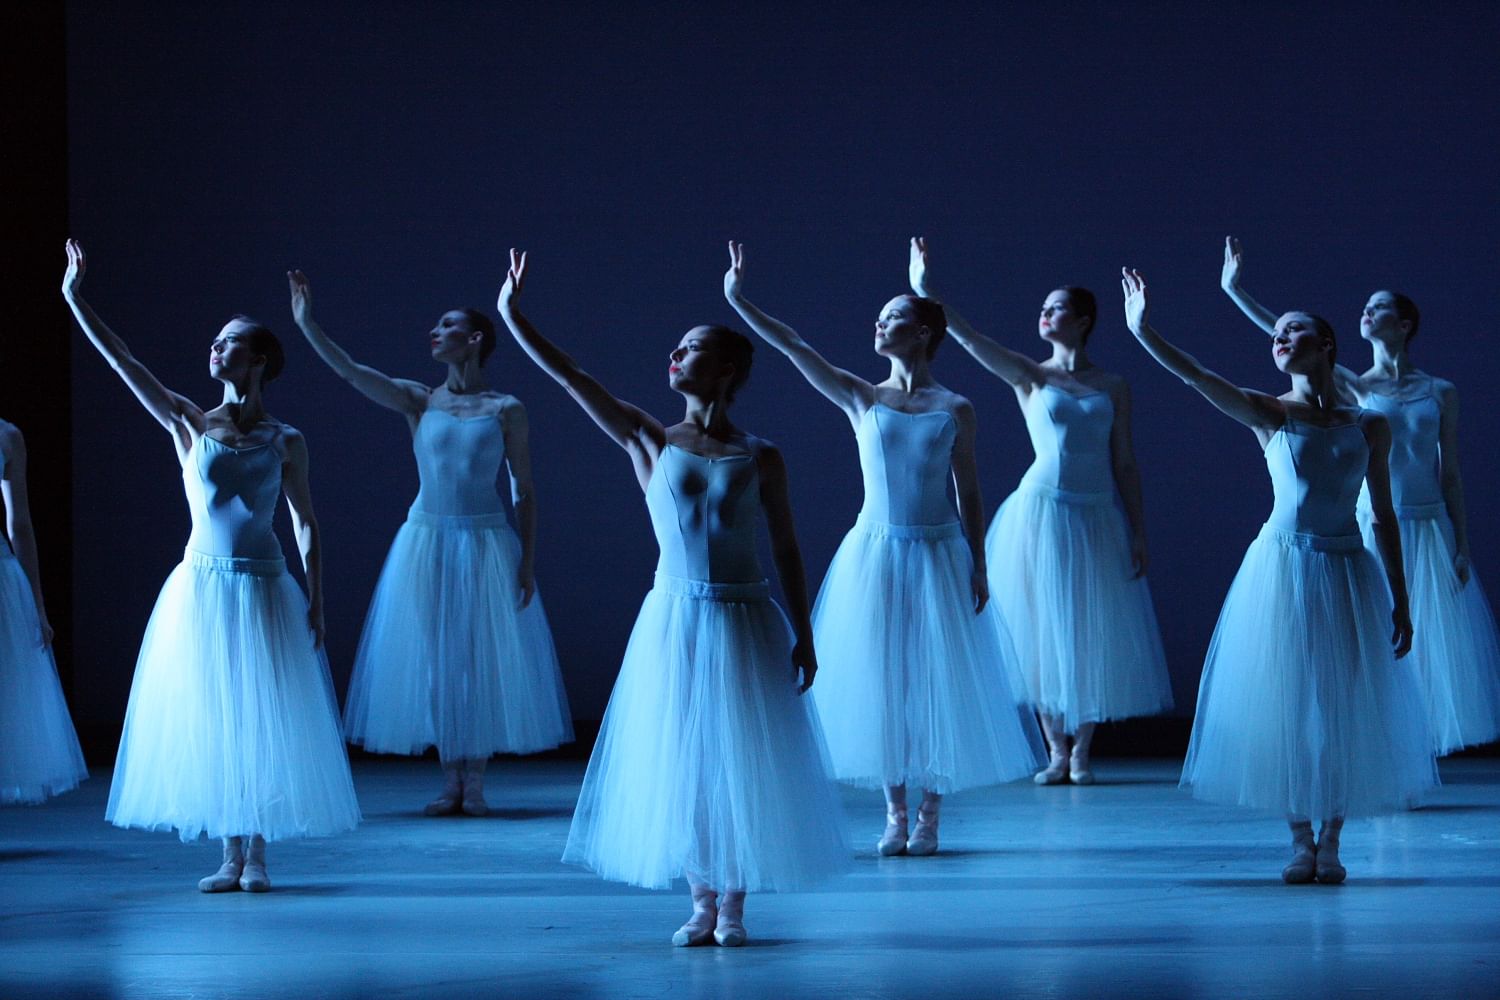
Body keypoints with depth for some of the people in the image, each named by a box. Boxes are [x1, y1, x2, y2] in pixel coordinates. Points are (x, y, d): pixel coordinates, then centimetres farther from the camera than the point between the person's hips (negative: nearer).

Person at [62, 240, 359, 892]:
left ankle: (258, 855, 8)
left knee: (262, 721, 0)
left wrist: (316, 600, -3)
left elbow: (306, 524, 4)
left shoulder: (285, 441, 0)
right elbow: (123, 362, -3)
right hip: (201, 588, 2)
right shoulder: (190, 426, 2)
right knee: (211, 722, 4)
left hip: (264, 592, -2)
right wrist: (75, 297, -8)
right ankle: (231, 855, 11)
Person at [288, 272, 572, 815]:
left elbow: (525, 492, 0)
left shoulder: (505, 410, -1)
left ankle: (475, 782, 9)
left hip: (486, 546, -2)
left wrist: (528, 563, -5)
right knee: (435, 660, 4)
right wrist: (306, 323, -21)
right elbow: (350, 370, -10)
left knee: (483, 660, 0)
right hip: (427, 542, 2)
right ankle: (450, 782, 12)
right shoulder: (419, 401, 3)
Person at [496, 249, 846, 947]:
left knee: (742, 762, 3)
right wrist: (512, 315, -10)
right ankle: (702, 904, 17)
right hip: (674, 621, 1)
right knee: (682, 763, 6)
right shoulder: (651, 442, 1)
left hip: (745, 622, -1)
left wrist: (803, 636, -1)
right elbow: (574, 380, -4)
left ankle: (732, 908, 13)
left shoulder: (760, 457, 0)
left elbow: (786, 550, 3)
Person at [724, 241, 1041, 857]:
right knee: (881, 680, 5)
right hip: (875, 553, 1)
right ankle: (895, 812, 15)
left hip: (939, 556, -1)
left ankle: (929, 816, 10)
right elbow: (795, 349, -7)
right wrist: (738, 302, -16)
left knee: (938, 680, 1)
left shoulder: (955, 410, 0)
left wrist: (978, 568, -2)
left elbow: (969, 493, 2)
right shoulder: (861, 400, 2)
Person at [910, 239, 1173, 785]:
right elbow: (967, 336, -8)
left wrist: (1138, 534, 1)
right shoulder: (1030, 378, 4)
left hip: (1097, 519, 0)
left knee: (1093, 635, 3)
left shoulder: (1113, 387, 6)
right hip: (1041, 513, 0)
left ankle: (1082, 751, 13)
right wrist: (925, 289, -19)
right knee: (1043, 633, 3)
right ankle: (1056, 751, 13)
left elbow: (1125, 464, 6)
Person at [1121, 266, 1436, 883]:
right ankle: (1301, 842, 10)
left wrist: (1400, 602, 5)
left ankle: (1331, 843, 10)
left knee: (1345, 710, 2)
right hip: (1283, 570, -1)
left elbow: (1384, 517, 8)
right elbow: (1195, 376, -13)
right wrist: (1142, 329, -27)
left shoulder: (1369, 427, 5)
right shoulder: (1268, 415, 1)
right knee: (1287, 705, 1)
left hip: (1349, 572, 1)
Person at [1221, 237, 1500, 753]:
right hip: (1372, 528, 0)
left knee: (1427, 642, 2)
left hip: (1429, 528, 1)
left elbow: (1451, 473, 5)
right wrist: (1235, 292, -13)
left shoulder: (1440, 392, 5)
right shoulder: (1353, 388, 4)